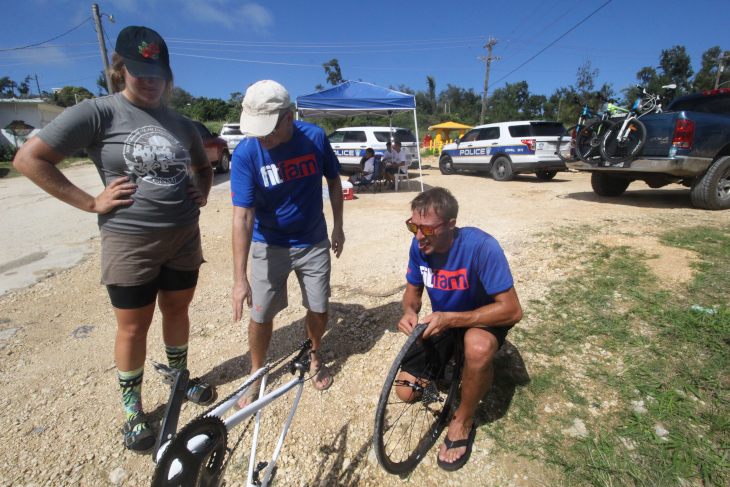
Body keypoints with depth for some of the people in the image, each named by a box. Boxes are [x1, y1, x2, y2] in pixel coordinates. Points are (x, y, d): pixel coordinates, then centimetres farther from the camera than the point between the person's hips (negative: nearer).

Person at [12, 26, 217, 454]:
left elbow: (203, 165, 26)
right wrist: (91, 202, -12)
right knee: (134, 326, 9)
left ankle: (180, 376, 42)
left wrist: (202, 194, 8)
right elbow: (30, 158, -9)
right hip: (130, 240, -4)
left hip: (184, 237, 4)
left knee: (177, 309, 18)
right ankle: (132, 406, 31)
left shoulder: (182, 125, 9)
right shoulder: (97, 113, -7)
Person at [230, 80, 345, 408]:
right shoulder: (246, 153, -19)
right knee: (261, 315, 4)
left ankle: (315, 355, 40)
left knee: (319, 310, 8)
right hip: (268, 246, -1)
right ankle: (256, 376, 30)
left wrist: (338, 227, 4)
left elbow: (333, 181, 4)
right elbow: (242, 215, -23)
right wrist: (240, 278, -26)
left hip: (313, 243, 2)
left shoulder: (315, 138, -13)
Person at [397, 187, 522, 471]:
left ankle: (463, 422, -11)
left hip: (482, 319, -4)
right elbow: (413, 290, 0)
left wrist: (450, 318, -38)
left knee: (478, 347, -41)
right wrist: (409, 311, -24)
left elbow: (512, 310, -31)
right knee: (406, 392, 2)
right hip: (441, 323, 5)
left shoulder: (480, 246, -32)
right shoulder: (419, 245, -16)